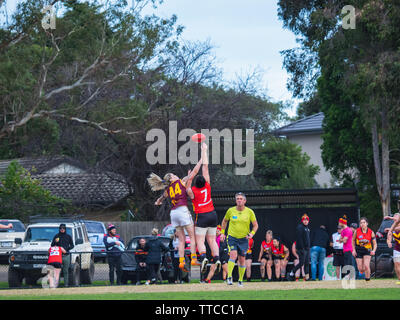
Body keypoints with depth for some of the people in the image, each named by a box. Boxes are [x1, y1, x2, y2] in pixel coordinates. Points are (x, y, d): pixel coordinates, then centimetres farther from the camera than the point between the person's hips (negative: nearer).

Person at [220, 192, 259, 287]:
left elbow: (255, 225, 3)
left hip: (243, 239, 1)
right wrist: (222, 233, 8)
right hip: (232, 237, -1)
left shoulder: (249, 212, -4)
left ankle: (240, 280, 19)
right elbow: (224, 221, 15)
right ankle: (229, 277, -24)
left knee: (242, 259, 5)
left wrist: (252, 233, -14)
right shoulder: (231, 210, -3)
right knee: (233, 255, -22)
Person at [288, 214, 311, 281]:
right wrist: (301, 248, -21)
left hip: (307, 248, 9)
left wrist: (308, 247, 18)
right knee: (301, 263, -9)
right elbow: (299, 239, -17)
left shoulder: (307, 228, 18)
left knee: (307, 263, 5)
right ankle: (291, 274, 3)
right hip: (302, 248, -9)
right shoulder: (300, 227, -10)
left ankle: (307, 277, 5)